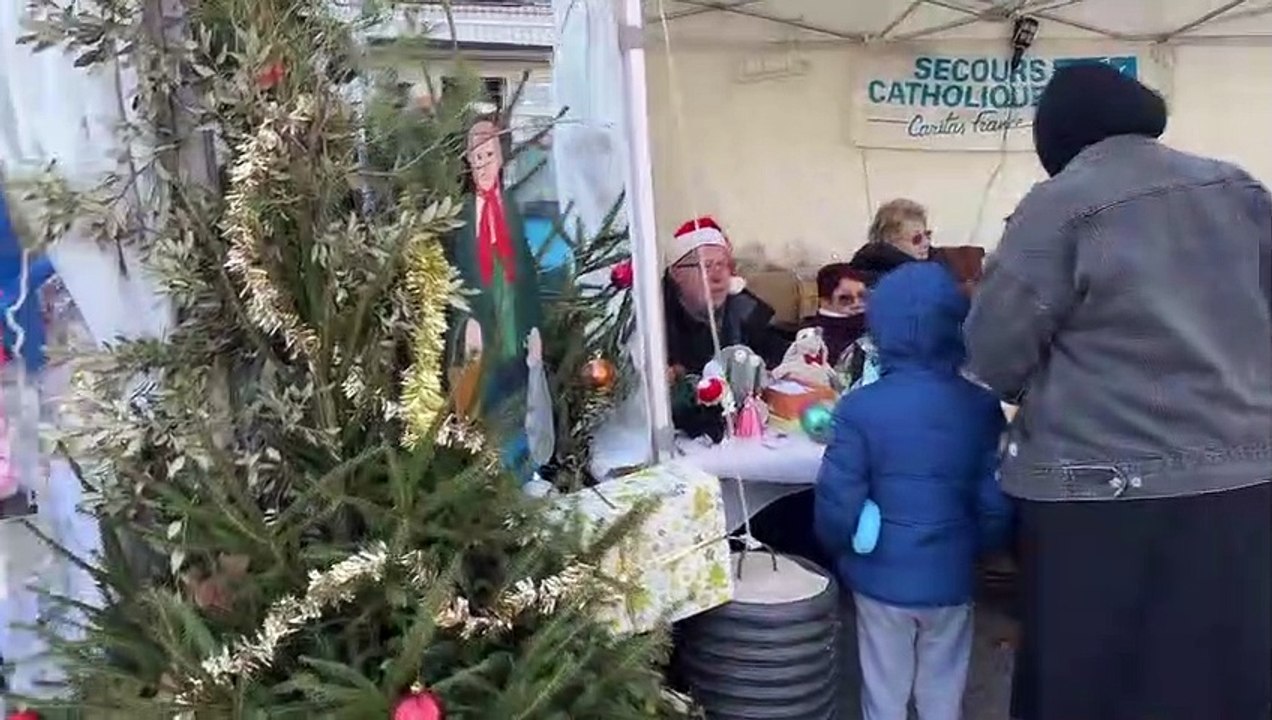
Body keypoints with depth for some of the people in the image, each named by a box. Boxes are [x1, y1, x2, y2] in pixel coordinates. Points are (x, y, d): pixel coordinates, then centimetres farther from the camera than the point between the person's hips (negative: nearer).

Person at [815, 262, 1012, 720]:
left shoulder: (860, 408, -17)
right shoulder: (981, 405, -9)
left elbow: (837, 507, -15)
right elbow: (997, 505, -7)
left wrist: (839, 551, 6)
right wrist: (975, 548, 14)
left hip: (880, 577, -2)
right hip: (951, 578, 2)